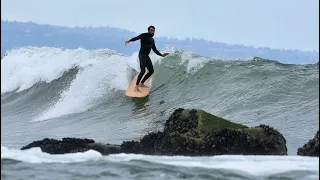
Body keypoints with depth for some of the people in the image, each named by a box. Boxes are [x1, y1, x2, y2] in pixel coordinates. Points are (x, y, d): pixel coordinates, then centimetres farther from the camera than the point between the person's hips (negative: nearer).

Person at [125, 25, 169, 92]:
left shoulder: (152, 40, 20)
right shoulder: (144, 35, -5)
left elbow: (155, 50, 27)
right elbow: (137, 38, -24)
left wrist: (161, 55, 20)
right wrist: (130, 40, -42)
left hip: (147, 56, 9)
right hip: (142, 55, -9)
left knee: (151, 71, 10)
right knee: (143, 71, -20)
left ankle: (141, 83, 23)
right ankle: (136, 87, -17)